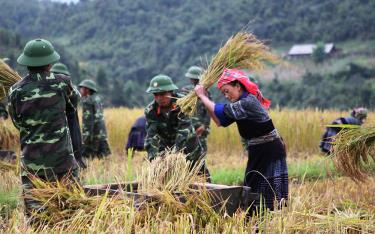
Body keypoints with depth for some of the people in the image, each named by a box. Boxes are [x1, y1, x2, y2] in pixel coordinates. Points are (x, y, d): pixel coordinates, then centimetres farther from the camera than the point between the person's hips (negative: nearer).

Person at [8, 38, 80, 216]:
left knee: (34, 211, 6)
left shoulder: (16, 91, -1)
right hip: (61, 159, -1)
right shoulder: (61, 83, -4)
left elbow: (18, 123, 10)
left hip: (31, 161, 2)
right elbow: (72, 106, 13)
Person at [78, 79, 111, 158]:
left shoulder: (87, 101, -10)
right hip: (101, 133, 9)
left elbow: (89, 119, -18)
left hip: (94, 134, -9)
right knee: (103, 155, 8)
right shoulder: (97, 98, 15)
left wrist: (87, 136, -20)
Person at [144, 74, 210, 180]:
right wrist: (153, 157, -40)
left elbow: (183, 132, -34)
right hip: (166, 147, 2)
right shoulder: (150, 110, -15)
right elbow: (151, 136, -23)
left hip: (188, 146, -2)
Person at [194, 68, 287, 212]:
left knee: (269, 198, -8)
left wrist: (202, 96, -8)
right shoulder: (241, 104, 10)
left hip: (271, 153, -10)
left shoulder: (248, 103, -20)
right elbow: (220, 121, 9)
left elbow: (220, 111, -21)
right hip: (258, 154, 10)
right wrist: (205, 98, 4)